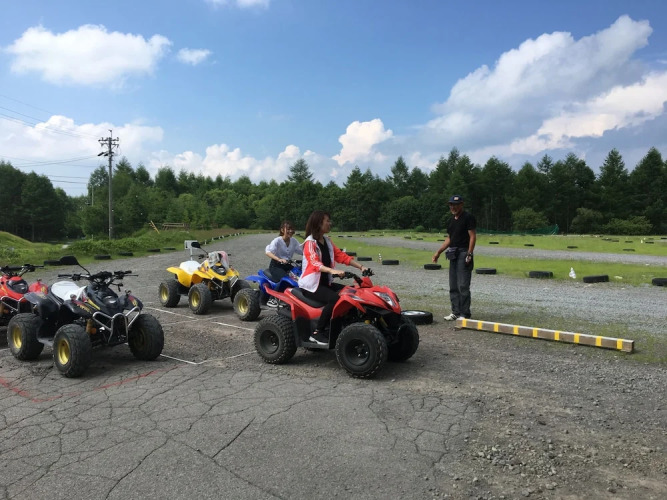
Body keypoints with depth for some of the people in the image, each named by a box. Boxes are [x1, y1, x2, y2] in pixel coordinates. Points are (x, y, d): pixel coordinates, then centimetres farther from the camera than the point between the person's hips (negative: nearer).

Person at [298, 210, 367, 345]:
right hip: (311, 285, -8)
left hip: (326, 282, 8)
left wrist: (360, 266, -6)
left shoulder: (327, 241, 11)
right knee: (334, 298, -30)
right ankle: (317, 333, -20)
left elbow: (341, 256, 7)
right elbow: (314, 263, -30)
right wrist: (333, 271, -47)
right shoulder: (310, 242, -13)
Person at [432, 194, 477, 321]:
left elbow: (473, 236, -11)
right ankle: (455, 312, 17)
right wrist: (438, 252, 16)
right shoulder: (452, 220, 18)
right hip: (453, 254, 9)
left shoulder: (468, 217, -6)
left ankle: (464, 314, -2)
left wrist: (469, 254, -19)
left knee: (463, 286, -9)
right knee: (453, 286, 10)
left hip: (463, 253, -8)